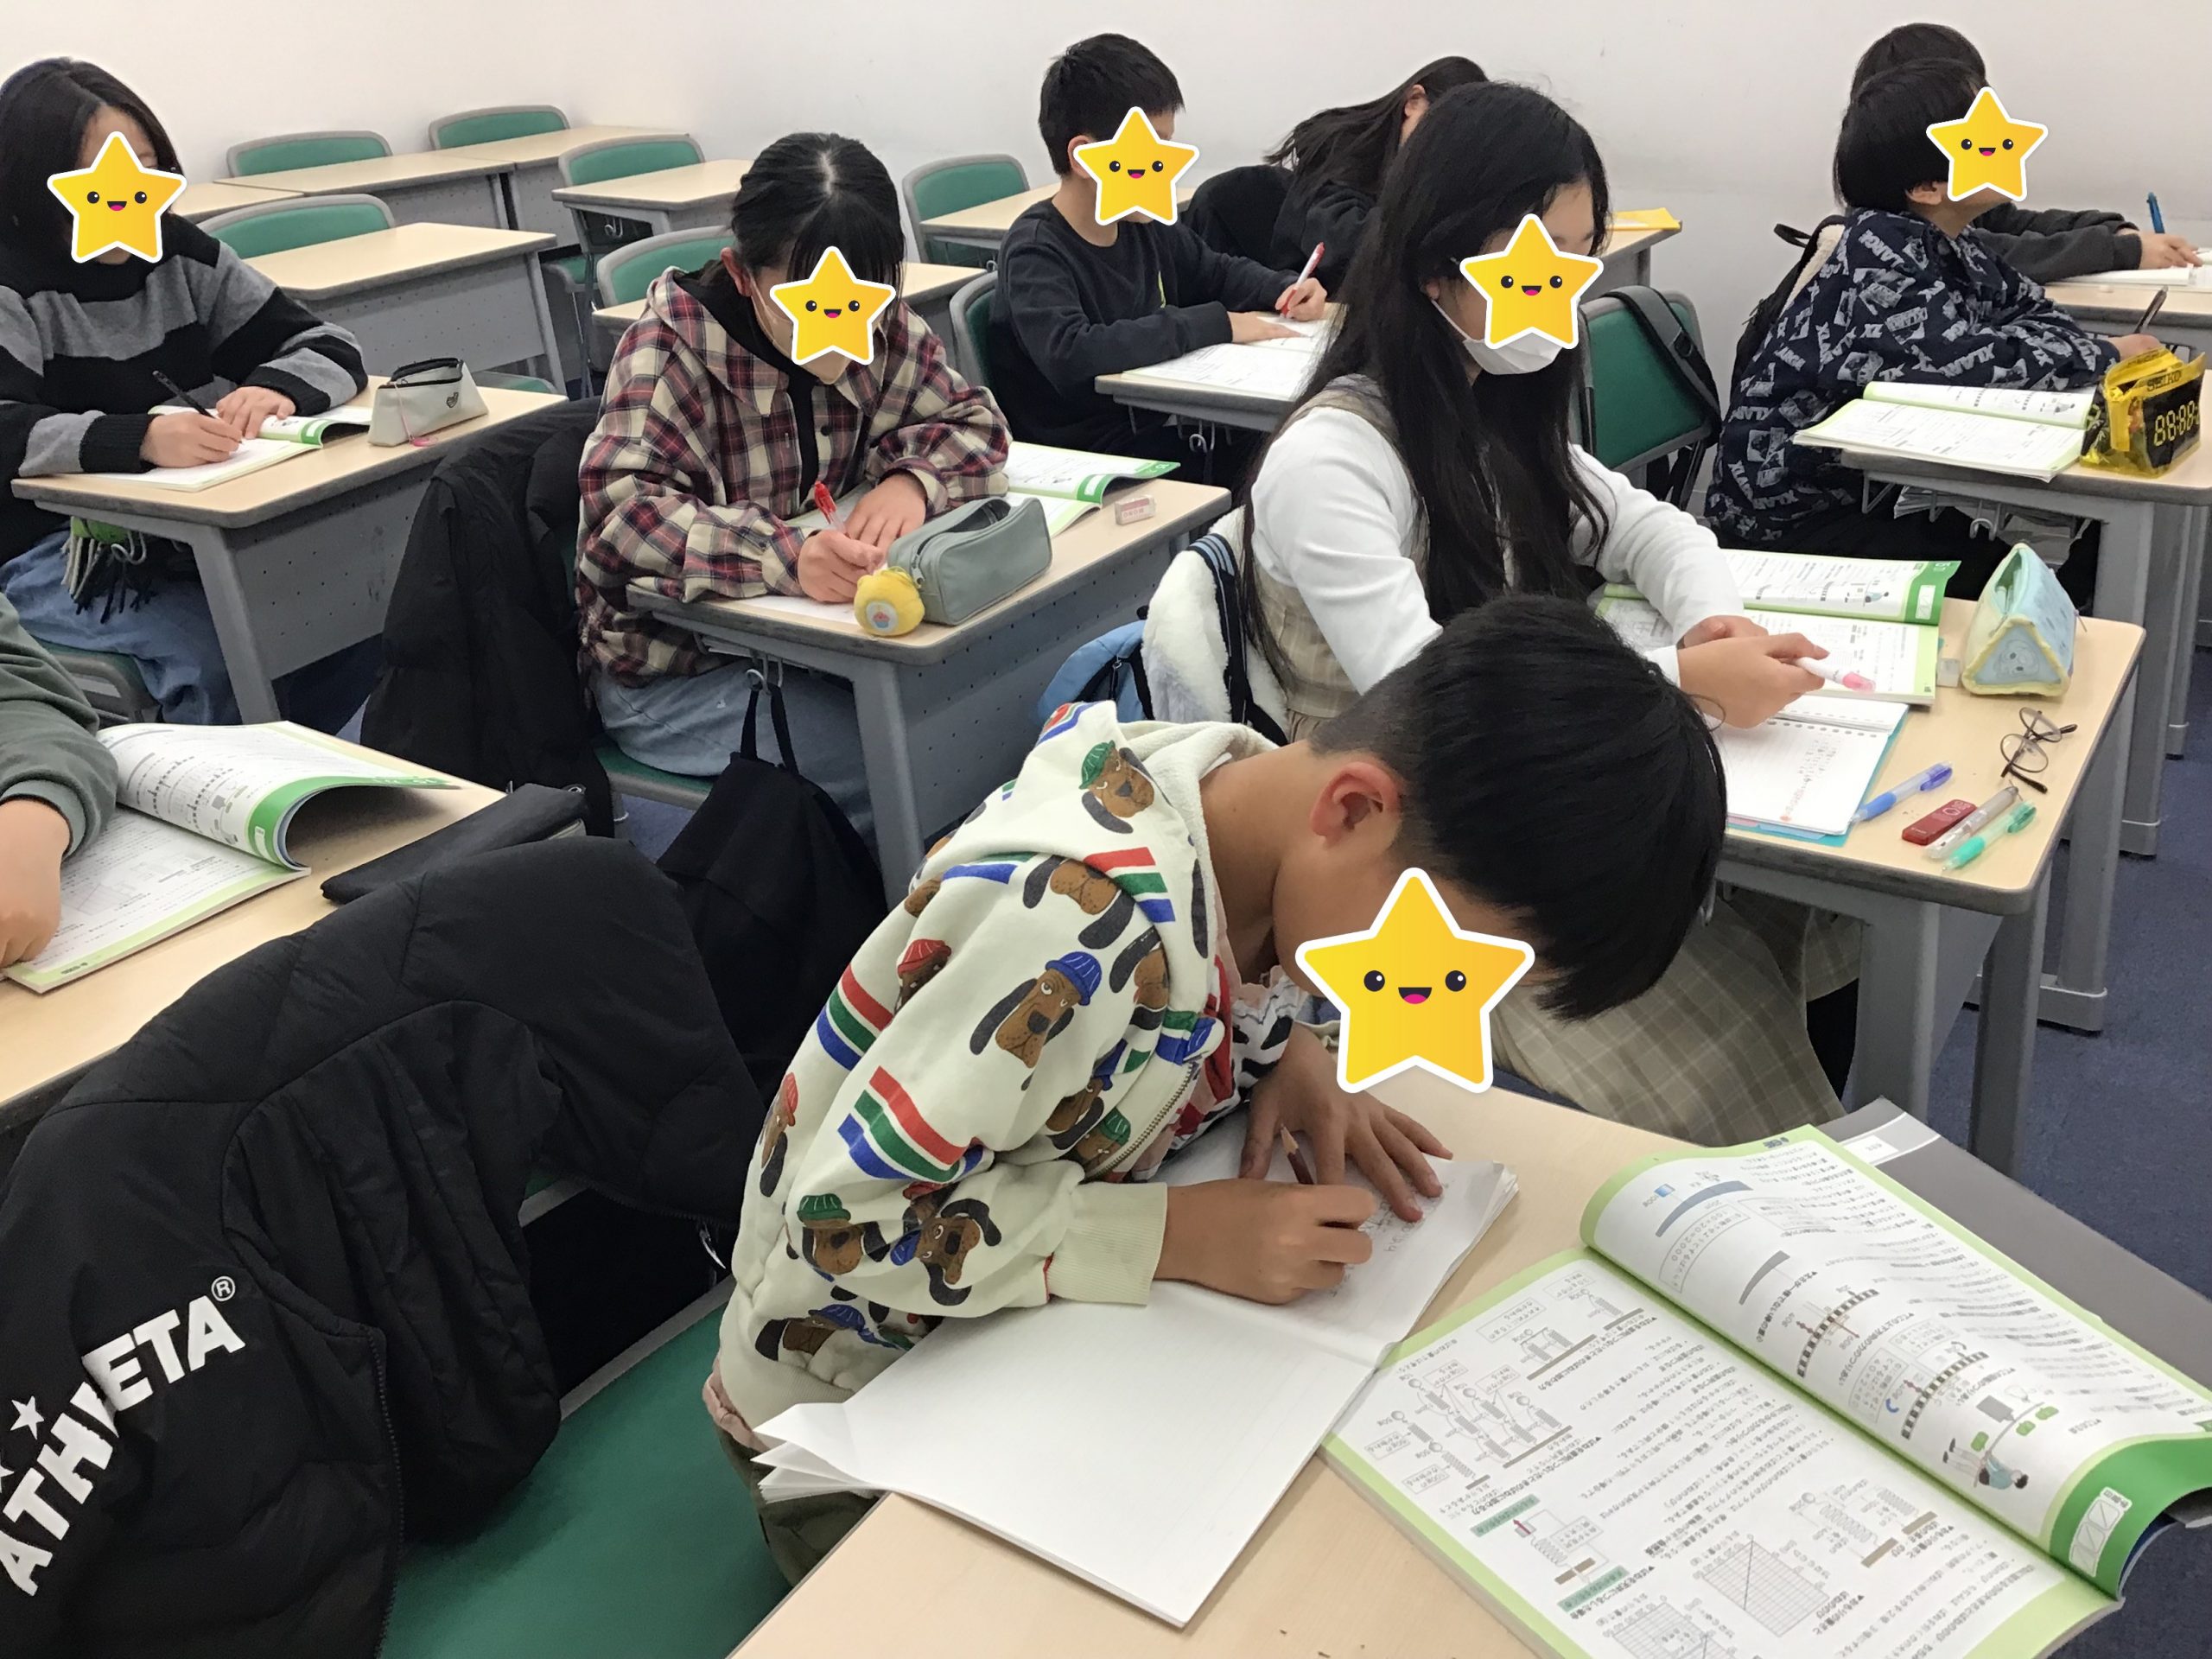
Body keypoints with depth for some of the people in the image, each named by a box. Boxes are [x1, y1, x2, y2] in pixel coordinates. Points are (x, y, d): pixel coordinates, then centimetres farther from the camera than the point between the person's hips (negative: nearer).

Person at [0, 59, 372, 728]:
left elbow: (330, 346, 1)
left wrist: (279, 388, -23)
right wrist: (138, 438, -44)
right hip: (54, 550, -5)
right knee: (220, 652, -31)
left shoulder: (179, 254, 3)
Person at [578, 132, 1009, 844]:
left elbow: (972, 419, 7)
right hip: (675, 671, -6)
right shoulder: (671, 346, -17)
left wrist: (913, 479, -18)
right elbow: (619, 512, -29)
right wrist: (786, 556, -46)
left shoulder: (883, 330, -1)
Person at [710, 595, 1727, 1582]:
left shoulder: (1250, 789, -14)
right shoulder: (1089, 922, -38)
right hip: (851, 1417, -6)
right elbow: (844, 1215, -31)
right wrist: (1179, 1235, -30)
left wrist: (1288, 1052, -13)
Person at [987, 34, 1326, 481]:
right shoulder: (1035, 253, -17)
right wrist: (1214, 325, -28)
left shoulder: (1148, 226, 6)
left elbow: (1218, 272, 26)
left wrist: (1285, 289, 4)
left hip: (1160, 433, 8)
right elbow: (1070, 356, -36)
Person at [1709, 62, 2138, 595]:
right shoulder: (1877, 250, -22)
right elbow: (1964, 361, -31)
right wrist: (2105, 355, -16)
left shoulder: (1951, 244, 3)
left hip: (1882, 486, 8)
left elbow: (2030, 312, 13)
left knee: (2082, 548, 3)